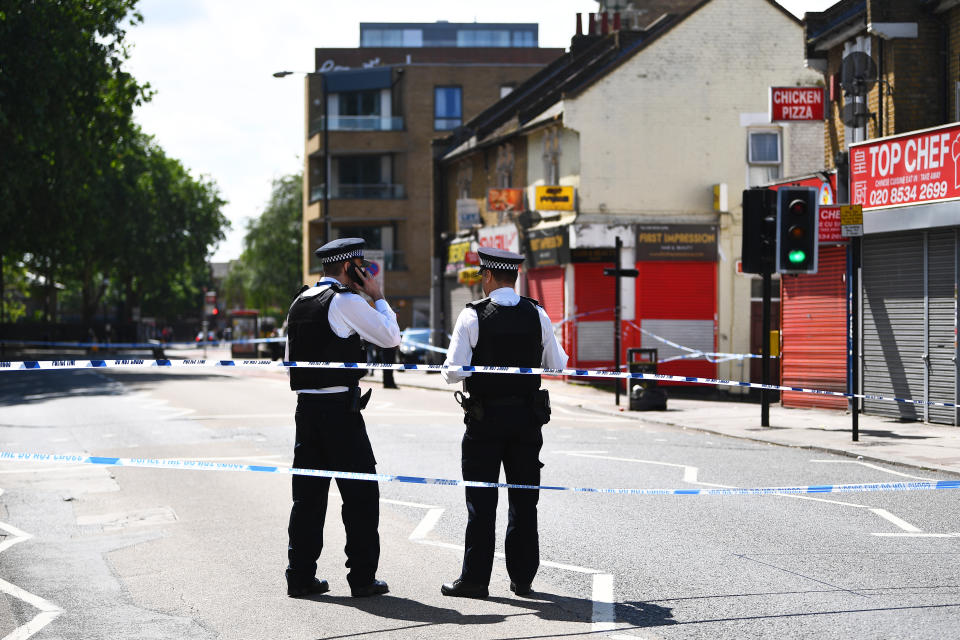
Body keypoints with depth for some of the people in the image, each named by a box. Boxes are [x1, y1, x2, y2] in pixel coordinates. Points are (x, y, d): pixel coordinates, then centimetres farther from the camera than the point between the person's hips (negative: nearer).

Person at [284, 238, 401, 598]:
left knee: (308, 493, 9)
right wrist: (378, 297, 4)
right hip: (340, 406, -7)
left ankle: (300, 576, 9)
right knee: (361, 492, 0)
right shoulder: (346, 301, -10)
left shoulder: (300, 302, 14)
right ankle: (362, 578, 0)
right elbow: (391, 337, -5)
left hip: (306, 406, 7)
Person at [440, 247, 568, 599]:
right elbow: (558, 366, 7)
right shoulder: (537, 315, 0)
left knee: (481, 502, 2)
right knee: (524, 500, 9)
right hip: (528, 417, 3)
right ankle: (522, 578, 13)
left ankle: (475, 579, 4)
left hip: (485, 418, -3)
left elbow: (454, 372, -14)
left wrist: (450, 372, 9)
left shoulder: (473, 315, -10)